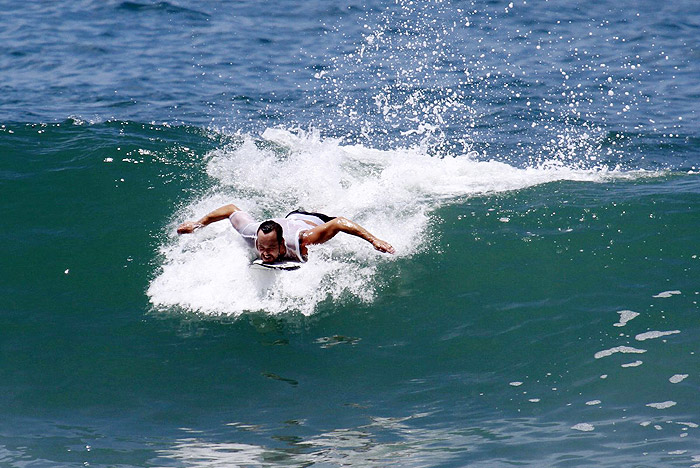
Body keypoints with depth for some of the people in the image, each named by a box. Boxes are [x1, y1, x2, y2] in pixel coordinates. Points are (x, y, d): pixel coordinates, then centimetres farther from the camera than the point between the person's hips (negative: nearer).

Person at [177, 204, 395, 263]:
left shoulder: (300, 242, -51)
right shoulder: (252, 233, -40)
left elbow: (338, 222, -49)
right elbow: (231, 209, -24)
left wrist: (373, 240, -52)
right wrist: (198, 224, -15)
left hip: (318, 222, -3)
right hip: (292, 217, 3)